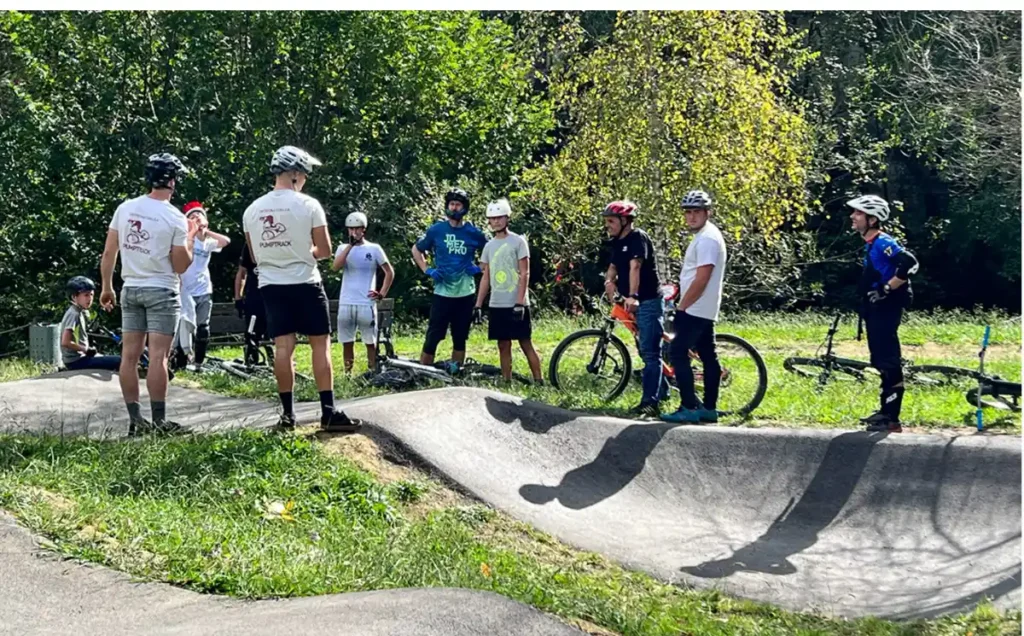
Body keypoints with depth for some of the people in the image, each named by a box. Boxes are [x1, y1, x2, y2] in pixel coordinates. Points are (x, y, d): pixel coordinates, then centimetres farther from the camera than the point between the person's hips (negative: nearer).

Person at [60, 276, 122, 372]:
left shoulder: (80, 312, 14)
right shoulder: (74, 314, -15)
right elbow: (65, 342, -24)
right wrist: (86, 350, -15)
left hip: (79, 357, 10)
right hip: (76, 361, -10)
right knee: (118, 362, -18)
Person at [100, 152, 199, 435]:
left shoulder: (125, 208, 1)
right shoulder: (175, 218, -10)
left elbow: (108, 253, 3)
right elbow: (180, 266, -6)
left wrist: (107, 288, 13)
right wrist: (191, 238, 6)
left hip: (131, 290, 5)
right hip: (162, 292, -5)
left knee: (130, 355, 6)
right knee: (158, 356, -6)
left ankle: (135, 420, 8)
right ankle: (159, 421, -6)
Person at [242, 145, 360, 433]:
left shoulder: (252, 210, 3)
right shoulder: (308, 205, -10)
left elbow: (255, 256, 12)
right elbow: (325, 250, -5)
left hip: (271, 285, 4)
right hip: (305, 283, -4)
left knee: (283, 347, 5)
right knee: (321, 344, 1)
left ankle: (288, 413, 5)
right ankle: (328, 412, -2)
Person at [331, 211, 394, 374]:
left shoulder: (374, 249, 3)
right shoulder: (343, 248, 8)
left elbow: (390, 272, 9)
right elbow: (335, 267, -11)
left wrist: (382, 294, 0)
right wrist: (350, 246, -16)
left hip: (366, 304, -2)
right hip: (345, 304, 2)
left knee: (371, 342, 4)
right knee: (346, 342, 7)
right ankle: (347, 375, 14)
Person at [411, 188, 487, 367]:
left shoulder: (473, 233, 1)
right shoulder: (436, 230, -1)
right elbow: (416, 250, 11)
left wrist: (479, 268, 1)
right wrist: (427, 270, 0)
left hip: (465, 293, 2)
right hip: (442, 293, -1)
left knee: (460, 339, 8)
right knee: (433, 337, -5)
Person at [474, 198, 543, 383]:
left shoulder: (518, 242, -3)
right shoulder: (489, 246, 12)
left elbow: (524, 274, -8)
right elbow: (486, 278, 14)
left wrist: (519, 303, -16)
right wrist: (478, 305, 7)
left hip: (516, 304, -5)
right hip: (497, 305, 5)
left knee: (526, 344, -4)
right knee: (503, 346, 6)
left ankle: (539, 381, -2)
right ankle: (506, 383, 9)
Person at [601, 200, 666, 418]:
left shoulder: (638, 237, -15)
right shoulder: (616, 243, 12)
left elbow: (635, 267, -27)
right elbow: (613, 267, 11)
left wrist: (632, 296, -39)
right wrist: (609, 281, -13)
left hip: (648, 302, -9)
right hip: (633, 303, 9)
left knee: (650, 352, -12)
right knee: (646, 351, 17)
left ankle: (650, 402, -15)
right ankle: (660, 391, 29)